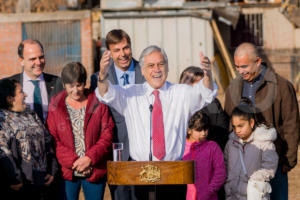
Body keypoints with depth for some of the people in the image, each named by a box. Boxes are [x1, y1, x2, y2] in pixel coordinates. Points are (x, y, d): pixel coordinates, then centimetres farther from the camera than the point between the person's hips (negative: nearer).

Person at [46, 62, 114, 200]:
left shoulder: (98, 104, 1)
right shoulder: (55, 107, 3)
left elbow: (107, 137, -2)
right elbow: (53, 140, -1)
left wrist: (90, 158, -15)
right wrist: (72, 162, -12)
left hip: (95, 171, 0)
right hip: (67, 172, 0)